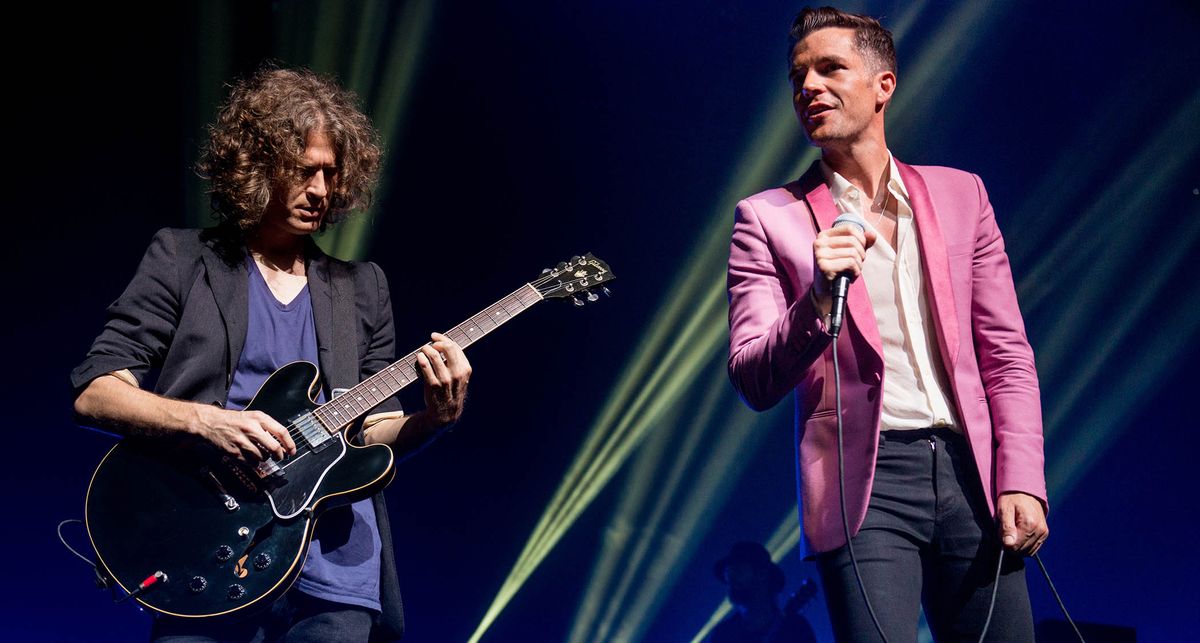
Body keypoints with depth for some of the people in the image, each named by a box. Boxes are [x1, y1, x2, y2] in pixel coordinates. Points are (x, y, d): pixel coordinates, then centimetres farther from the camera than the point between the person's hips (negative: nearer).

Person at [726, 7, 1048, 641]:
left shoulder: (960, 194, 12)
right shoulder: (769, 218, 3)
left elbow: (1007, 355, 11)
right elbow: (753, 384, -3)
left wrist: (1021, 482, 0)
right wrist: (818, 298, -20)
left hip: (969, 470, 3)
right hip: (862, 479, -3)